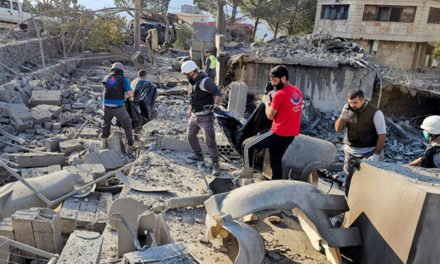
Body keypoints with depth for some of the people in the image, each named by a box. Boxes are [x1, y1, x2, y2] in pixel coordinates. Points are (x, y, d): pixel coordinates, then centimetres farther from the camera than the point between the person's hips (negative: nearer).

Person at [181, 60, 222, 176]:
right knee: (191, 135, 18)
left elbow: (218, 92, -25)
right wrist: (190, 109, 33)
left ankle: (215, 164, 1)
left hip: (205, 117, -9)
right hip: (194, 116, 9)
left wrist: (215, 104, -40)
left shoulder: (205, 81, -18)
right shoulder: (193, 82, 10)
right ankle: (198, 155, 38)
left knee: (209, 140, -10)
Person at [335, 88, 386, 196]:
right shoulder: (348, 110, 3)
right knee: (349, 180, 10)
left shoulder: (375, 113, -11)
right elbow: (338, 129, 3)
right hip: (350, 151, 4)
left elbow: (382, 135, -9)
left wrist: (376, 155, -14)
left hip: (367, 153, -4)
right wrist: (343, 115, -13)